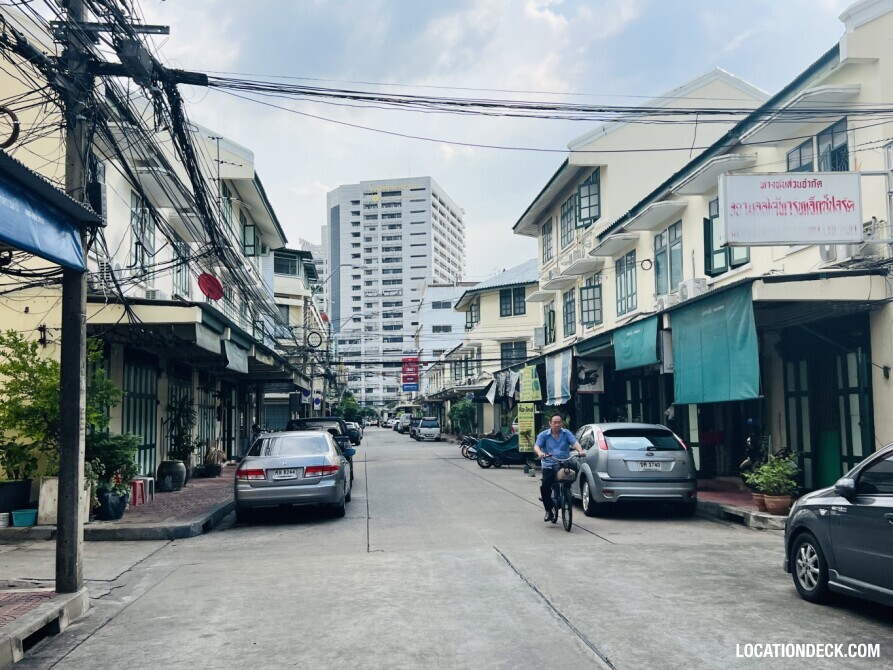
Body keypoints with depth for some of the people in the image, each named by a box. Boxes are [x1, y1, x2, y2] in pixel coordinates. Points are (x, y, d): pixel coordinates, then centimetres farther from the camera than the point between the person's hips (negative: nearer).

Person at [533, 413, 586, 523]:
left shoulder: (567, 433, 9)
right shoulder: (544, 435, 7)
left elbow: (575, 443, -5)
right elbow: (536, 446, -4)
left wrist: (580, 451, -27)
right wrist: (539, 453, -28)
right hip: (549, 466, 0)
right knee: (545, 488, -17)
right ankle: (549, 510, 1)